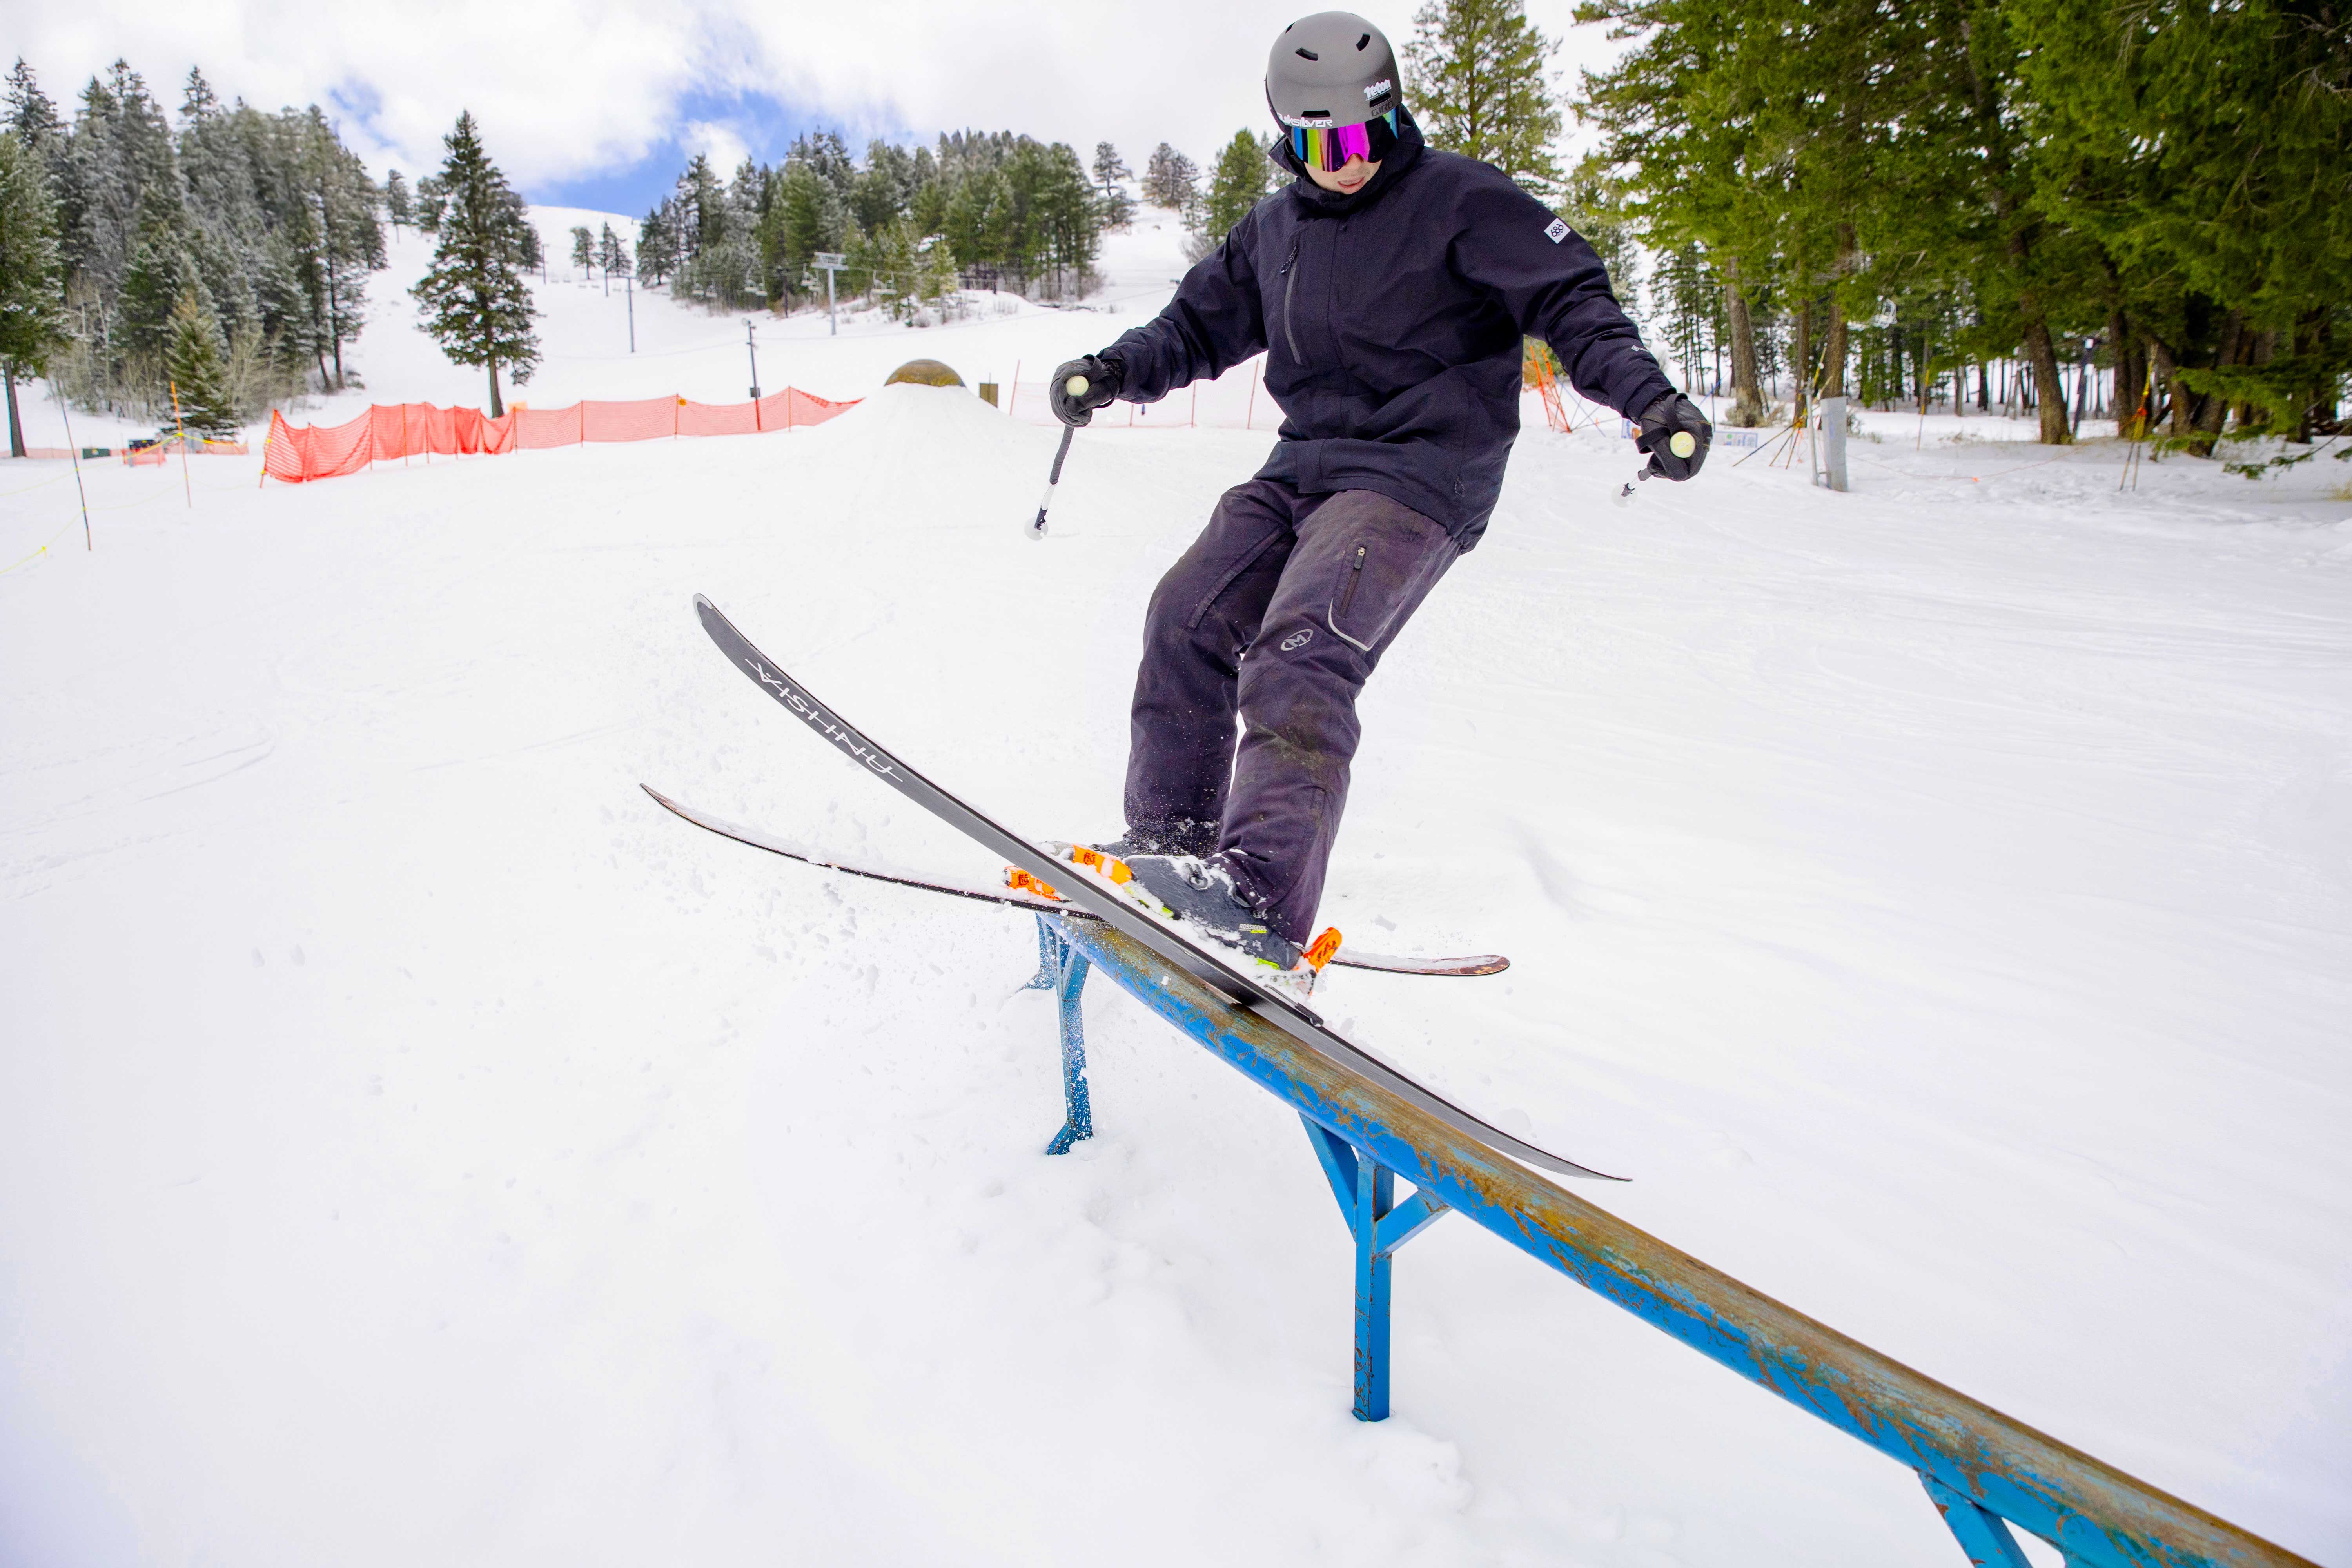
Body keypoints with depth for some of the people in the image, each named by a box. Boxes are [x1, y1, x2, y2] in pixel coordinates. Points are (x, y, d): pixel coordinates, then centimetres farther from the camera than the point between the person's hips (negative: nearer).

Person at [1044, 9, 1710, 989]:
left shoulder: (1458, 201, -3)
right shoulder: (1274, 229, 16)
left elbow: (1569, 299, -7)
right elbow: (1203, 322, 24)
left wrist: (1649, 395, -22)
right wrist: (1116, 370, 5)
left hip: (1418, 476, -7)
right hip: (1305, 463, 7)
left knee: (1299, 654, -27)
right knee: (1189, 618, -5)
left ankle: (1264, 909, -34)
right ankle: (1169, 848, 5)